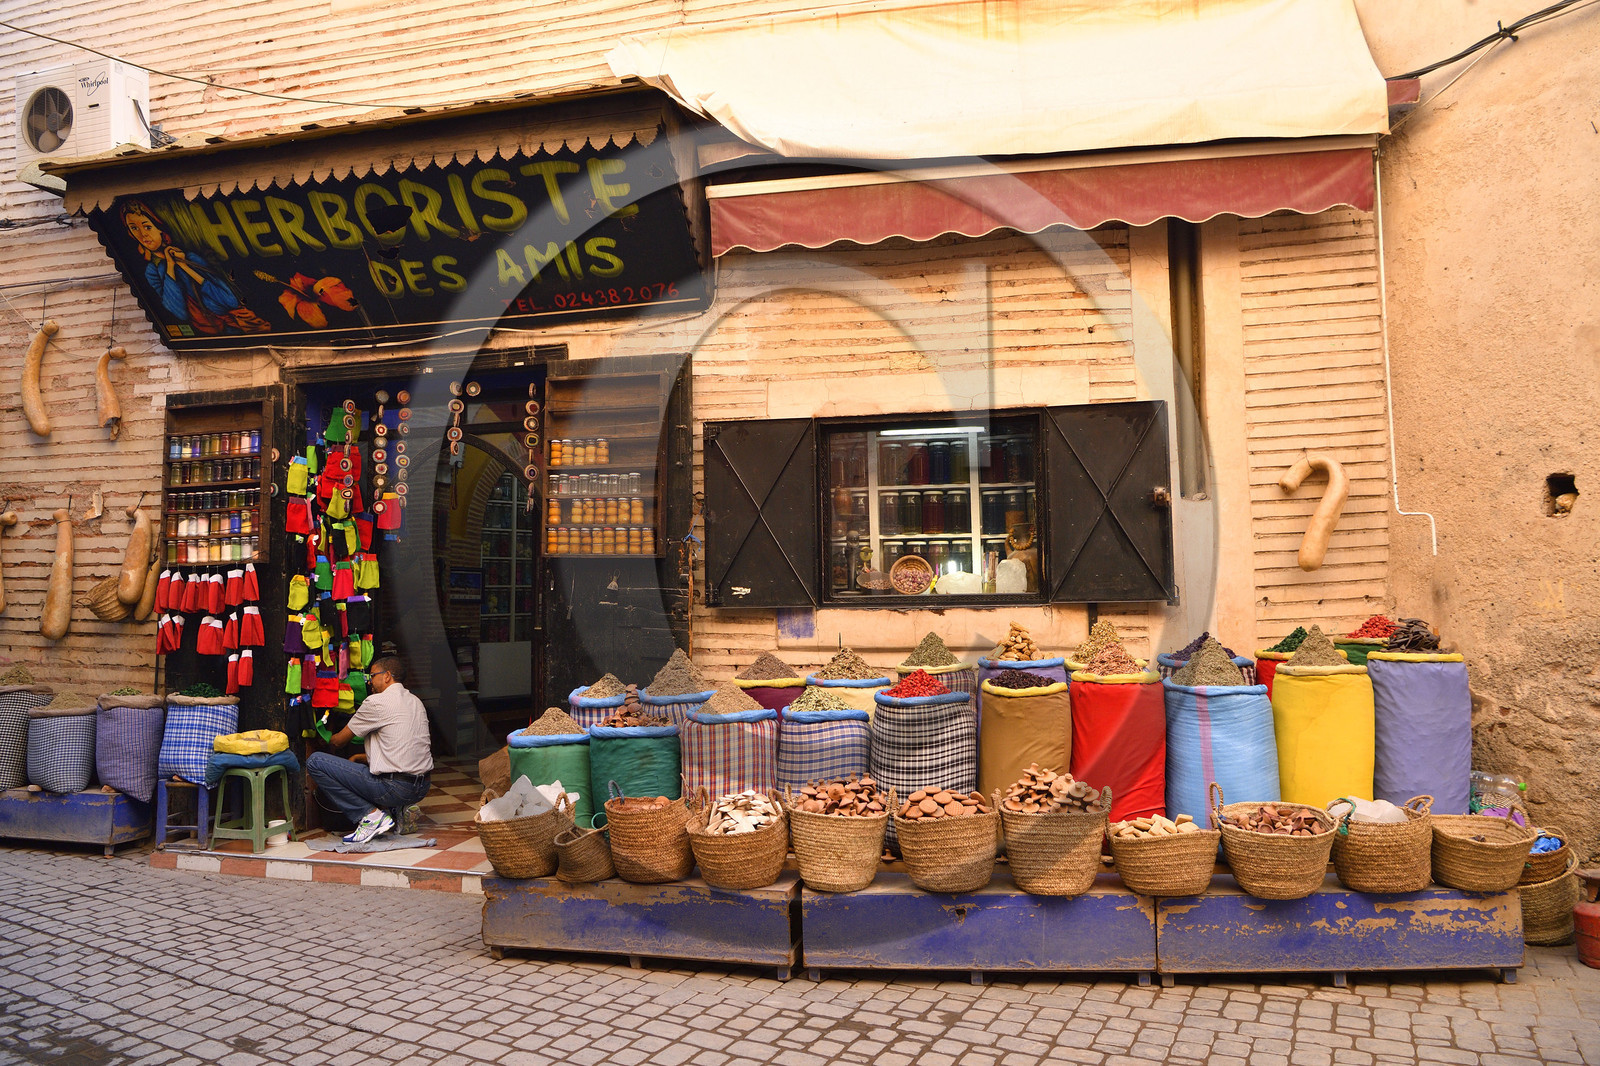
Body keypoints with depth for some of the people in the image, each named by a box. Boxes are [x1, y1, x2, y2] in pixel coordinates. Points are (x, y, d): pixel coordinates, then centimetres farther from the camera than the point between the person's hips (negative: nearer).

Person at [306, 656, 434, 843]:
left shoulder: (376, 702, -7)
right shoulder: (416, 702, 16)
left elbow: (339, 741, 4)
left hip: (395, 788, -9)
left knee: (315, 762, -5)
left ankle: (370, 815, -10)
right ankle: (397, 811, 13)